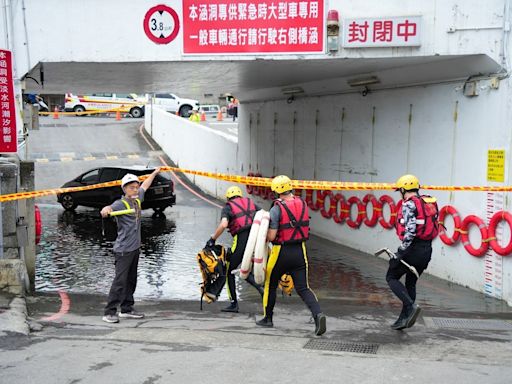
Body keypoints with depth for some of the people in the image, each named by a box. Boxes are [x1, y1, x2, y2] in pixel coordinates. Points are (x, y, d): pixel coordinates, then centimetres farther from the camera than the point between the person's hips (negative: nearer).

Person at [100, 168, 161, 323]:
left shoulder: (137, 199, 9)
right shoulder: (120, 203, -14)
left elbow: (144, 186, 27)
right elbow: (109, 208, -34)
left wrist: (154, 173, 40)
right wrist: (105, 210, -57)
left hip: (135, 247, 8)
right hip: (123, 249, -8)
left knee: (131, 280, 13)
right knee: (120, 281, -11)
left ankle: (126, 309, 22)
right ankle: (109, 313, -8)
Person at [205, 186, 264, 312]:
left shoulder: (227, 207, 5)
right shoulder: (250, 203, 18)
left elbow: (223, 224, -15)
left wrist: (212, 239, -6)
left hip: (241, 239, -5)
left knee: (229, 271, 13)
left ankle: (233, 304, 13)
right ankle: (261, 287, -3)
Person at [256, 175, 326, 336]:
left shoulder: (277, 209, -15)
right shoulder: (303, 204, 3)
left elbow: (271, 236, -16)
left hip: (281, 252, -4)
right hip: (300, 251, 4)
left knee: (270, 284, 17)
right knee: (303, 288, 4)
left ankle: (268, 318, 28)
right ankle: (318, 314, -18)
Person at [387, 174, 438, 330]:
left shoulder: (409, 204, -12)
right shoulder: (430, 203, 14)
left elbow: (410, 230, -22)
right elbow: (433, 227, 14)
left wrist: (402, 250, -17)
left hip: (413, 247, -8)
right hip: (427, 249, 8)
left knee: (392, 277, 6)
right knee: (411, 282, 19)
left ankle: (411, 306, -12)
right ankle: (404, 318, 21)